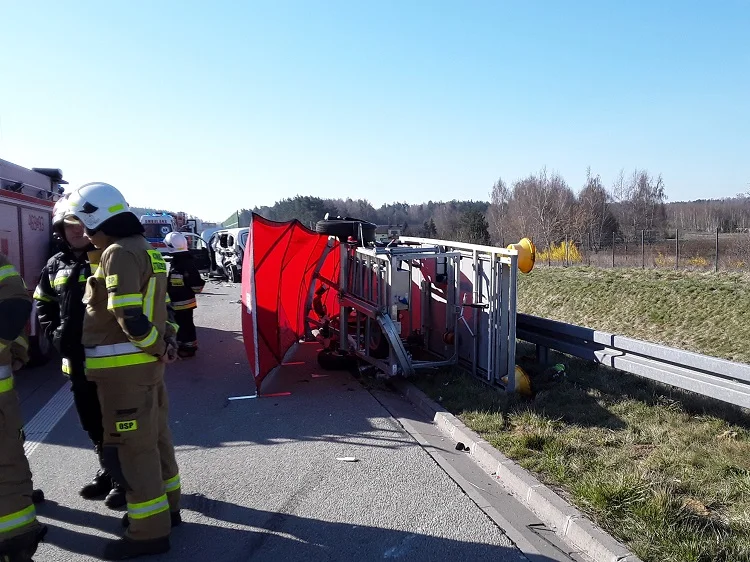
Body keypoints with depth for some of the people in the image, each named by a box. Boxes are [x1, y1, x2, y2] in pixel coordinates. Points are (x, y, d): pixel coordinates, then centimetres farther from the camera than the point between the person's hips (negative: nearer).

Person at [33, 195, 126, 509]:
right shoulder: (56, 266, 10)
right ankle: (107, 472, 36)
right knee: (92, 422, 18)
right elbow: (43, 305, 20)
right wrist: (54, 333, 5)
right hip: (76, 359, 6)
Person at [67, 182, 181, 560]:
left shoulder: (118, 253, -17)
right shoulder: (145, 250, 15)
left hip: (124, 368, -10)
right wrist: (166, 342, 7)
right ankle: (166, 506, 34)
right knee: (154, 437, 19)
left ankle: (149, 531, 10)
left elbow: (129, 316, -24)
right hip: (146, 363, 10)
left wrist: (158, 347, -11)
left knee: (130, 446, 0)